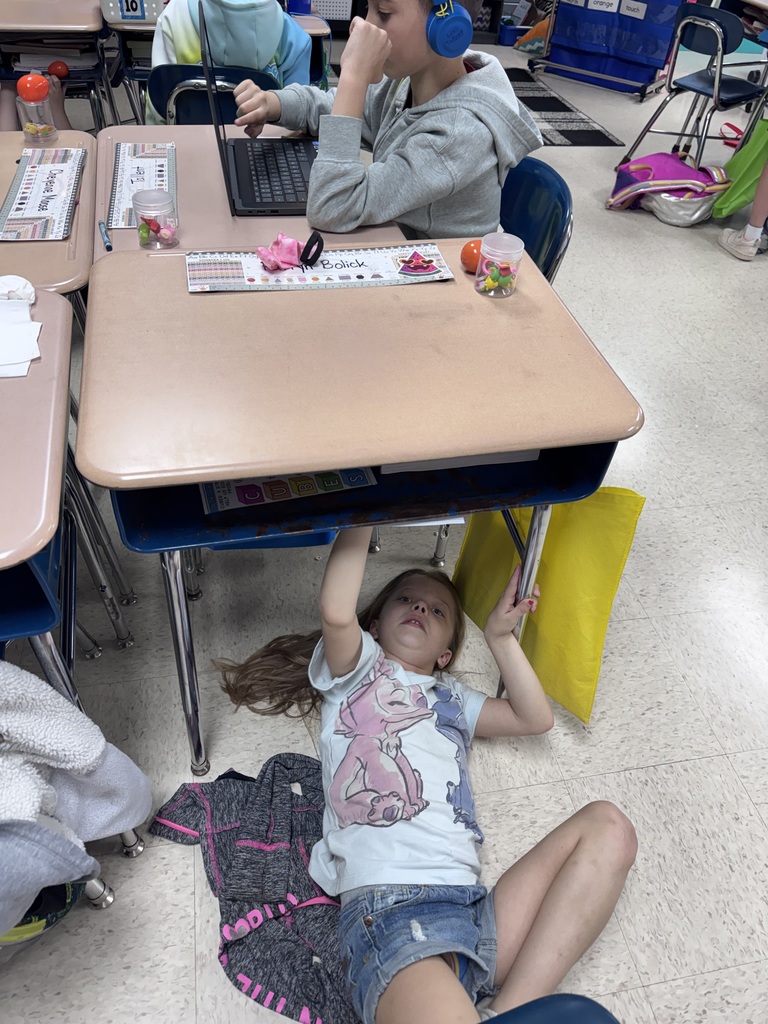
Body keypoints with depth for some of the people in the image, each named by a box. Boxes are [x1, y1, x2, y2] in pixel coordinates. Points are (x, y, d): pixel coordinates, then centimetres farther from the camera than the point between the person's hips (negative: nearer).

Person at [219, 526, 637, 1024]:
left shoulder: (451, 697, 33)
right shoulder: (355, 670, 16)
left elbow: (535, 717, 25)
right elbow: (337, 613, -7)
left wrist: (500, 635, 24)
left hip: (475, 909, 8)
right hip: (387, 908, -8)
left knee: (607, 827, -13)